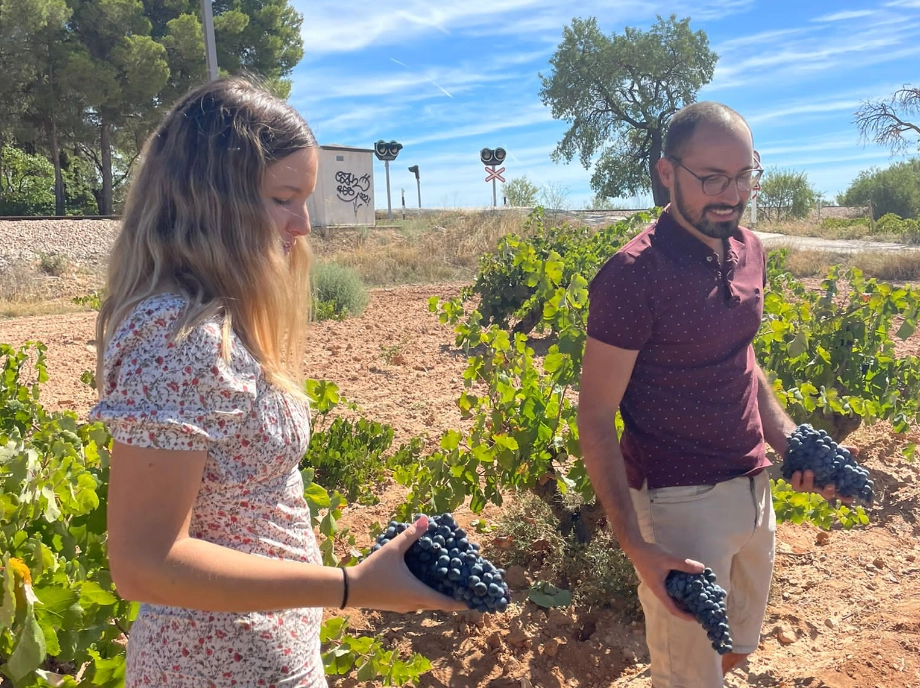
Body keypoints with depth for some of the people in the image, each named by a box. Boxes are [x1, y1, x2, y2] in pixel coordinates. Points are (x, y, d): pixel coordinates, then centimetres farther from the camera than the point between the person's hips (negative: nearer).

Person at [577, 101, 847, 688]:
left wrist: (790, 439, 1)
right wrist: (634, 545, -20)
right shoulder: (632, 275, -20)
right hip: (679, 503, -7)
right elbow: (595, 416, -16)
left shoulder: (749, 250, 3)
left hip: (754, 487, 7)